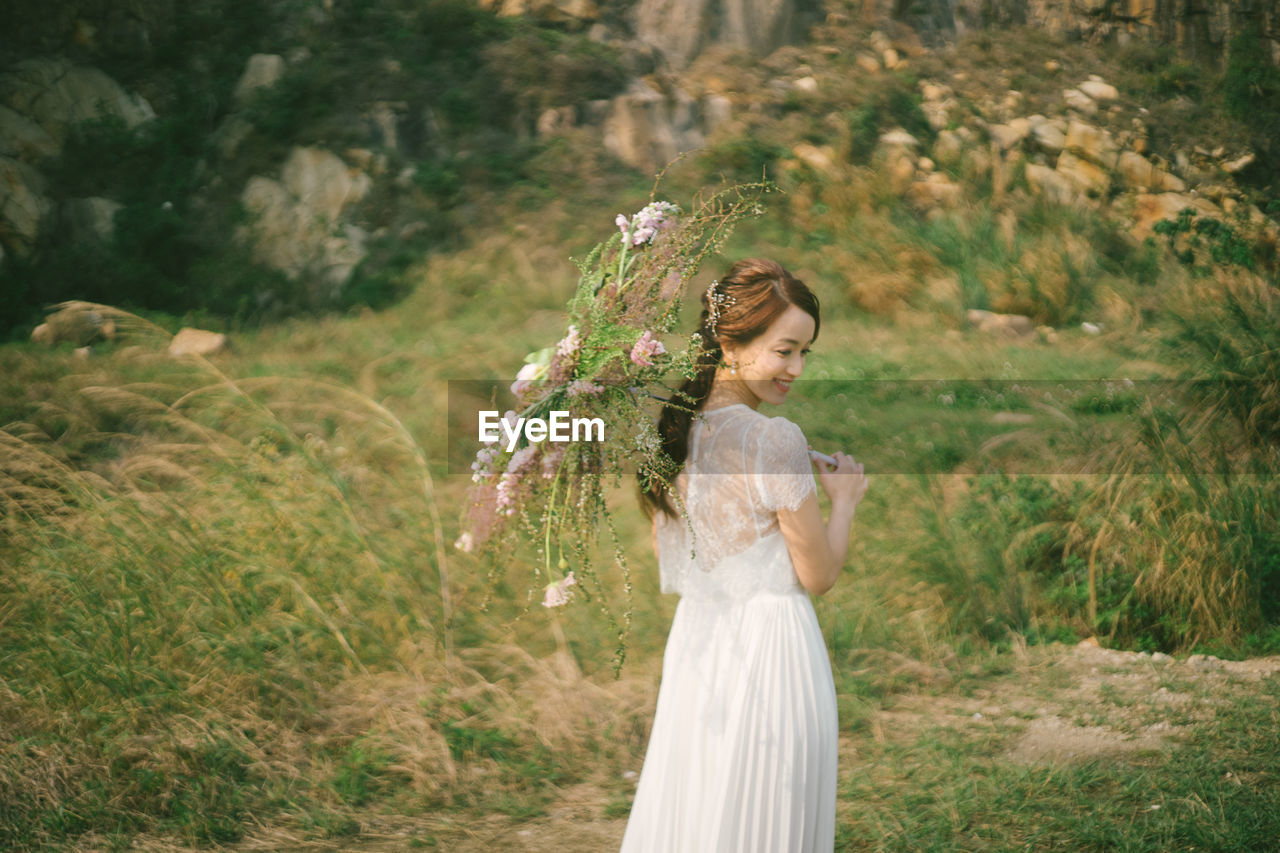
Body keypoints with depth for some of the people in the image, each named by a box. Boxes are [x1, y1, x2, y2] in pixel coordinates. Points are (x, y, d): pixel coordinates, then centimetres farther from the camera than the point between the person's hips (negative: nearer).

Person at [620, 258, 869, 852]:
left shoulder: (674, 427, 2)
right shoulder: (775, 438, -19)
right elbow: (819, 575, -12)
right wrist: (845, 499, 5)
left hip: (691, 647, 7)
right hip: (768, 649, -7)